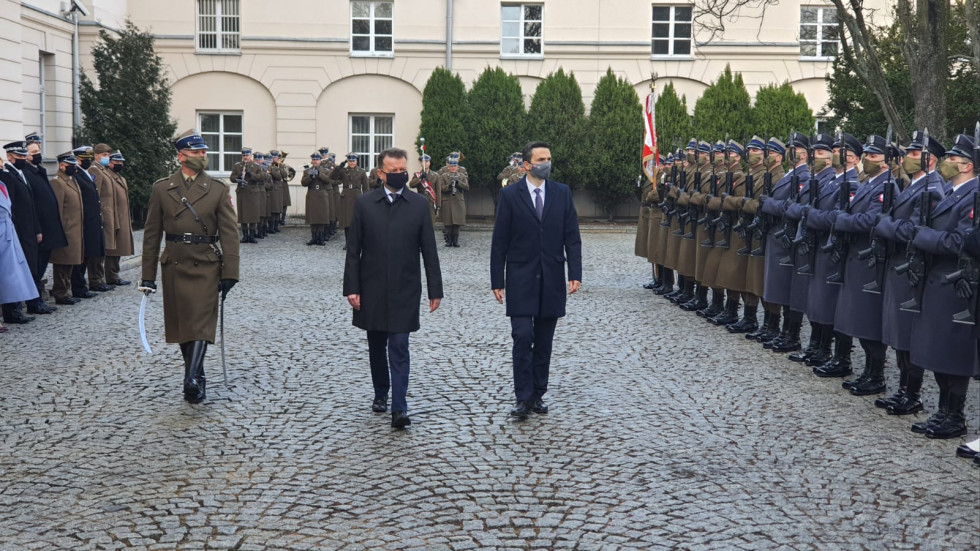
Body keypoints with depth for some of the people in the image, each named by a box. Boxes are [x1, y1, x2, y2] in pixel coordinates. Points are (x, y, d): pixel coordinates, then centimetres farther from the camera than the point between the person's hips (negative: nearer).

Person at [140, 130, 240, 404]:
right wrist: (148, 275, 4)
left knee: (201, 323, -12)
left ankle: (192, 379, -18)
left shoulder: (218, 189, 1)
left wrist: (229, 274, -9)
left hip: (206, 267, -2)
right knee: (181, 324, 8)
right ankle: (197, 380, 20)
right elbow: (152, 234, 7)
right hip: (174, 266, 2)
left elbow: (229, 233, -2)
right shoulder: (161, 188, 5)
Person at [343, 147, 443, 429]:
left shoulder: (419, 205, 0)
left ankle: (399, 408, -8)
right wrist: (351, 288, -5)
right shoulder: (364, 203, 1)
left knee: (399, 348, -7)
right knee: (377, 346, 14)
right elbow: (353, 250, 1)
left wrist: (435, 289, -1)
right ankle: (381, 393, 33)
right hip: (372, 290, 2)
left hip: (405, 290, -2)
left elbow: (429, 250, 2)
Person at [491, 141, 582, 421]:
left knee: (544, 342, 8)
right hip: (521, 279, -2)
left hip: (552, 279, 3)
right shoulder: (510, 195, -2)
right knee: (523, 337, -9)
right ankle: (523, 398, -3)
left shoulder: (562, 193, 5)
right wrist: (497, 281, -4)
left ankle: (538, 394, 18)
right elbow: (499, 242, -1)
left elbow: (572, 237, 4)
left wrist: (575, 273, -6)